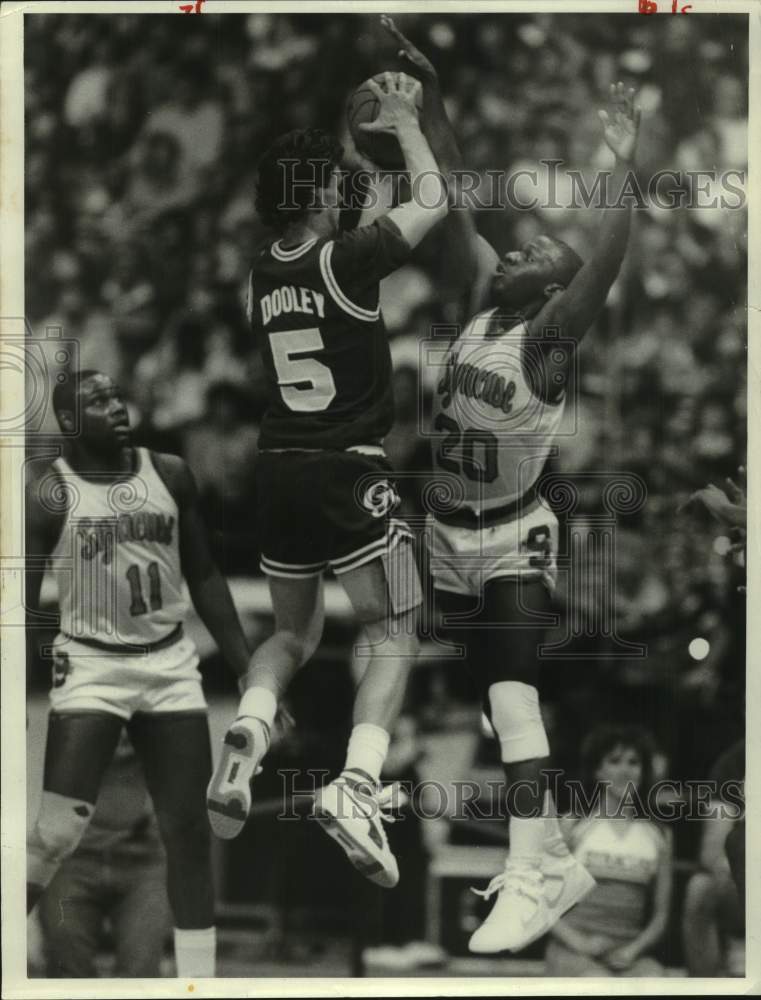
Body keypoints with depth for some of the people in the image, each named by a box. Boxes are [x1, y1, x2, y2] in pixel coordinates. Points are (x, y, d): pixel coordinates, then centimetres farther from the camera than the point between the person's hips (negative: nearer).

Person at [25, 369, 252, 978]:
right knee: (57, 833, -15)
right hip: (91, 668, -4)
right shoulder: (49, 496, -10)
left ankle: (199, 983, 11)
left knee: (189, 830, 3)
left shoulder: (171, 476, 2)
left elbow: (204, 579, 10)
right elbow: (24, 609, -9)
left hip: (170, 665, 4)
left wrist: (248, 669, 7)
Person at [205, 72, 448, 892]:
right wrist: (404, 121, 14)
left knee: (291, 633, 23)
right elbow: (433, 202, 0)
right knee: (393, 638, 1)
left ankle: (248, 728, -11)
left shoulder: (260, 274, 6)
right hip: (351, 472, -6)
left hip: (281, 471, 6)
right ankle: (356, 783, -24)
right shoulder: (346, 258, -12)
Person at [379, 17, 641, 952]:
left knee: (513, 691, -19)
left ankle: (529, 882, -23)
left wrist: (623, 166, -39)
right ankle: (554, 857, 25)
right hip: (448, 533, 8)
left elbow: (607, 263, -31)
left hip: (512, 537, -7)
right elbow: (453, 196, 4)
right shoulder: (478, 299, 3)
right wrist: (431, 94, -2)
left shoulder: (552, 333, -14)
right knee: (496, 697, 14)